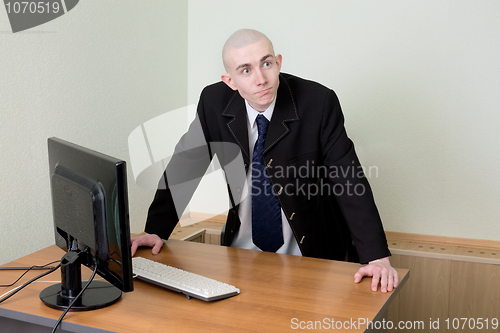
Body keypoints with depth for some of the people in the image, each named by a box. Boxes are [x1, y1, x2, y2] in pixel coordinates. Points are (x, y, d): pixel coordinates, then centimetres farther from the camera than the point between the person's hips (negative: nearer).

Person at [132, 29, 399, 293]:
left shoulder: (318, 102, -16)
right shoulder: (214, 102, -7)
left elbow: (348, 179, -17)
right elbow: (185, 166, 2)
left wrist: (377, 258, -24)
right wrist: (156, 230, -5)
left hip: (310, 254, -2)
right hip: (241, 250, 3)